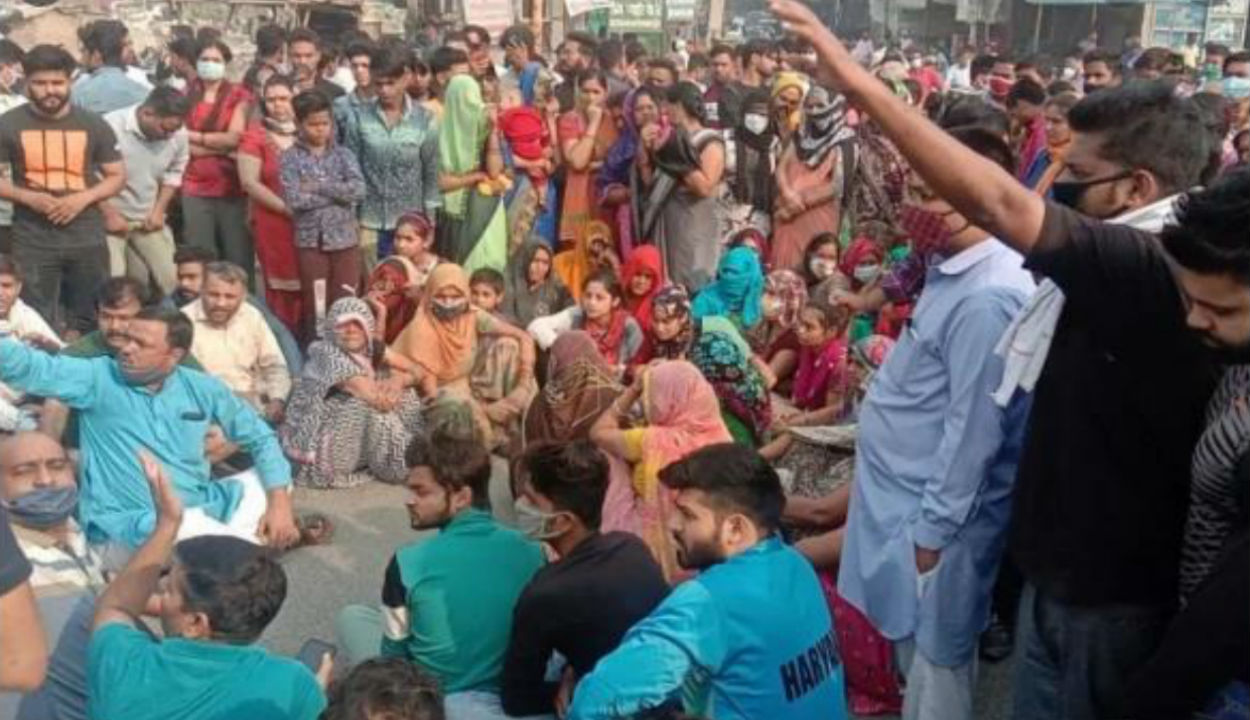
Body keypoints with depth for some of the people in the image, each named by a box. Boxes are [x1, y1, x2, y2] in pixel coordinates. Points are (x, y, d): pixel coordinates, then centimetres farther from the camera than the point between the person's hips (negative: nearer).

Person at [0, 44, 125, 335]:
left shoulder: (93, 125, 3)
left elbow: (118, 176, 6)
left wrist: (84, 198, -11)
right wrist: (27, 197, -15)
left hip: (87, 239, 1)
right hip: (32, 242, -1)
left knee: (87, 322, 10)